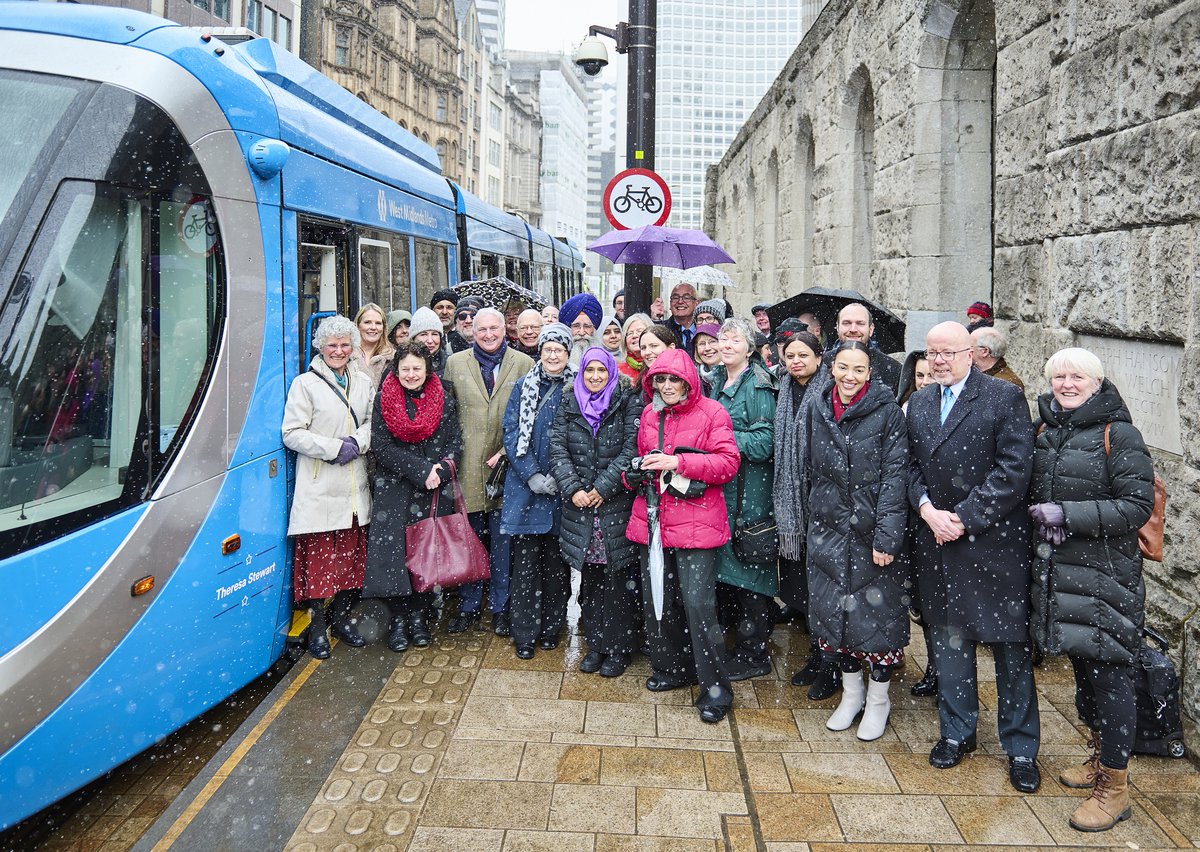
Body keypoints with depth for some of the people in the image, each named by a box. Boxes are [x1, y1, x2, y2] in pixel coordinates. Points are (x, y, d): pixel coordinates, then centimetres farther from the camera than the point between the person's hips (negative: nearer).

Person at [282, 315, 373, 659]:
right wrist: (334, 448, -15)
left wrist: (357, 442, -8)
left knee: (352, 554, 9)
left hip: (355, 488, 5)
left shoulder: (363, 382, 12)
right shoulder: (305, 383, -2)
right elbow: (292, 434, -7)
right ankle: (317, 628, 9)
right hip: (319, 488, -4)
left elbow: (374, 422, 13)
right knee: (317, 556, -3)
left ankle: (341, 618, 24)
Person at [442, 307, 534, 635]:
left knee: (502, 541, 6)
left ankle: (500, 608, 18)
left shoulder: (524, 364, 3)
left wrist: (507, 452, -9)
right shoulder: (455, 363, 8)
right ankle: (468, 606, 21)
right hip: (467, 466, 1)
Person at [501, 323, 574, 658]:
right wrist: (532, 476, -11)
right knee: (525, 559, 0)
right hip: (525, 487, 0)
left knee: (556, 561, 8)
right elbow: (511, 433, -1)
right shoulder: (523, 386, 5)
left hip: (562, 488, 0)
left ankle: (551, 627, 22)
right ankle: (524, 633, 9)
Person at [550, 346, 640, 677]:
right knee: (589, 578, 9)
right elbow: (558, 450, 3)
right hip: (580, 505, 3)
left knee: (619, 577, 0)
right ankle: (595, 644, 20)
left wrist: (603, 488, -13)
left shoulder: (627, 403, 0)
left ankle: (619, 648, 11)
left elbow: (631, 450, -8)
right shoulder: (569, 404, 10)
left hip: (617, 504, -3)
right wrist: (573, 489, -10)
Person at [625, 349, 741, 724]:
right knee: (655, 597, 12)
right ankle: (671, 669, 32)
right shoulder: (649, 414, 13)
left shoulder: (712, 412, -4)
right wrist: (636, 473, 4)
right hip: (652, 520, 6)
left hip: (696, 521, -6)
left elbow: (729, 463, -11)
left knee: (698, 602, -9)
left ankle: (715, 687, 5)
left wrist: (678, 462, -18)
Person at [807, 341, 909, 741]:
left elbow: (895, 475, -12)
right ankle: (852, 692, 29)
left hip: (872, 529, -4)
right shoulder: (818, 408, 4)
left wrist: (887, 536, -17)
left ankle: (878, 699, 23)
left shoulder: (887, 411, -9)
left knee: (877, 610, 4)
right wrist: (815, 521, 12)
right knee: (833, 609, 10)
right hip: (828, 529, 4)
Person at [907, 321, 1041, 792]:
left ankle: (1021, 748, 18)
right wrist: (928, 509, -9)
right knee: (949, 639, 13)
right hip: (938, 541, 5)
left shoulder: (1006, 397, -6)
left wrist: (964, 518, -15)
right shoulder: (919, 403, 10)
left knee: (1012, 645, 4)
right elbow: (910, 465, 10)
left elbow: (1015, 469, -13)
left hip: (994, 540, -4)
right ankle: (957, 731, 29)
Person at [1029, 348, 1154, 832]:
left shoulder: (1118, 434, -10)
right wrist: (1042, 518, 4)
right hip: (1058, 573, 6)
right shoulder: (1048, 433, 10)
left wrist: (1066, 514, -19)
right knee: (1082, 669, 17)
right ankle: (1101, 759, 34)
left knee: (1110, 676, 0)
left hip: (1104, 574, -6)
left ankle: (1114, 787, 11)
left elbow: (1136, 507, -15)